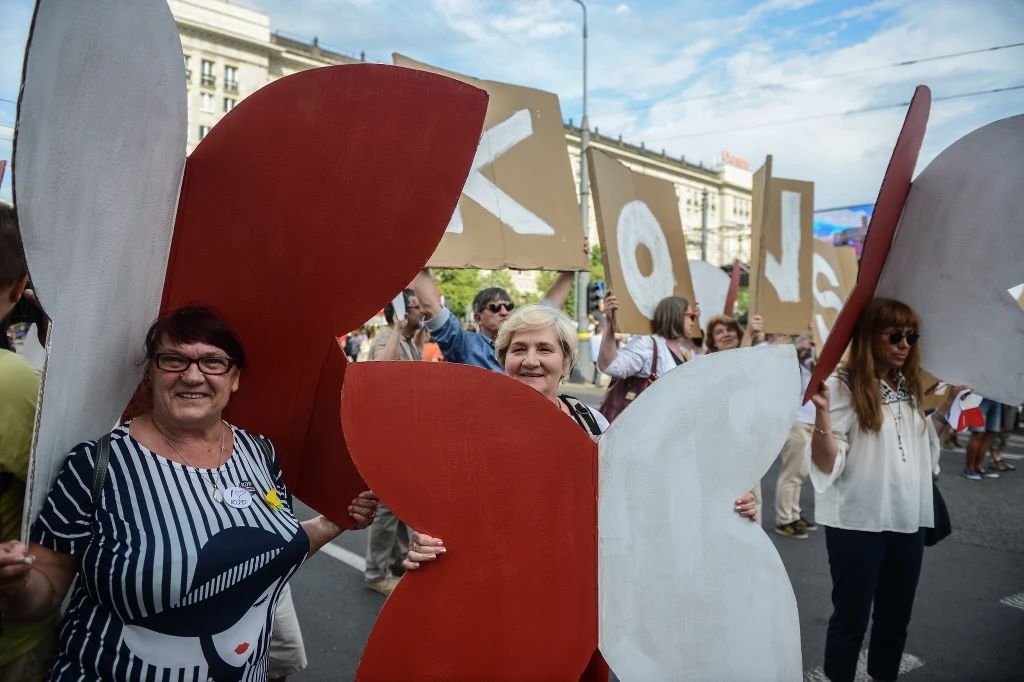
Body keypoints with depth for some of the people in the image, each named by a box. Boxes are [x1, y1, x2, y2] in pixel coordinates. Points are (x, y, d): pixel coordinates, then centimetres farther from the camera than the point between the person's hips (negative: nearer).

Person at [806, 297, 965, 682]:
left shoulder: (909, 388, 8)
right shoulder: (844, 386, -14)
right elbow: (826, 463, -19)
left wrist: (950, 401, 14)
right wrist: (822, 410, -35)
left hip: (908, 520, 7)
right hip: (858, 522, -7)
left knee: (896, 617, 20)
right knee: (851, 619, 6)